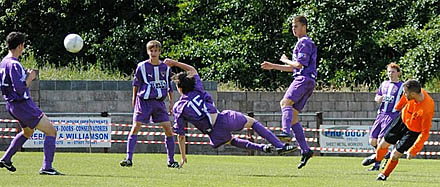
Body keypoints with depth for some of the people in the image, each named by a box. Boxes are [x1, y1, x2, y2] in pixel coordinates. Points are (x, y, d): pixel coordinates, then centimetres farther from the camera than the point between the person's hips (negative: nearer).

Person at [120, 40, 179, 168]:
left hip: (159, 102, 2)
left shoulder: (165, 68, 4)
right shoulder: (142, 67, -2)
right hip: (144, 101, -2)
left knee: (168, 129, -4)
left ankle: (171, 161, 8)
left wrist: (171, 102, 11)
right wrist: (134, 99, 10)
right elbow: (136, 84, 8)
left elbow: (170, 86, 14)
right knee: (135, 127, -12)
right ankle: (128, 159, -11)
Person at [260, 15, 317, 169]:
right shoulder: (301, 43, 29)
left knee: (286, 102, -31)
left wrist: (285, 60, 4)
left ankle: (286, 132, -53)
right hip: (302, 80, 10)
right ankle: (305, 150, 4)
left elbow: (299, 64, -13)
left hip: (304, 79, -10)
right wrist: (273, 66, 29)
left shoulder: (305, 43, -3)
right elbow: (293, 68, 33)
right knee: (293, 116, 5)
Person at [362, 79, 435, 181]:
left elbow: (425, 133, -31)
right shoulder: (413, 92, -25)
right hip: (403, 118, 5)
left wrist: (413, 151, -29)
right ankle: (377, 157, 48)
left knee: (395, 155, -3)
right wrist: (398, 107, 23)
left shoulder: (427, 109, -41)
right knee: (383, 144, 13)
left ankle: (384, 174, 27)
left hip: (413, 131, -5)